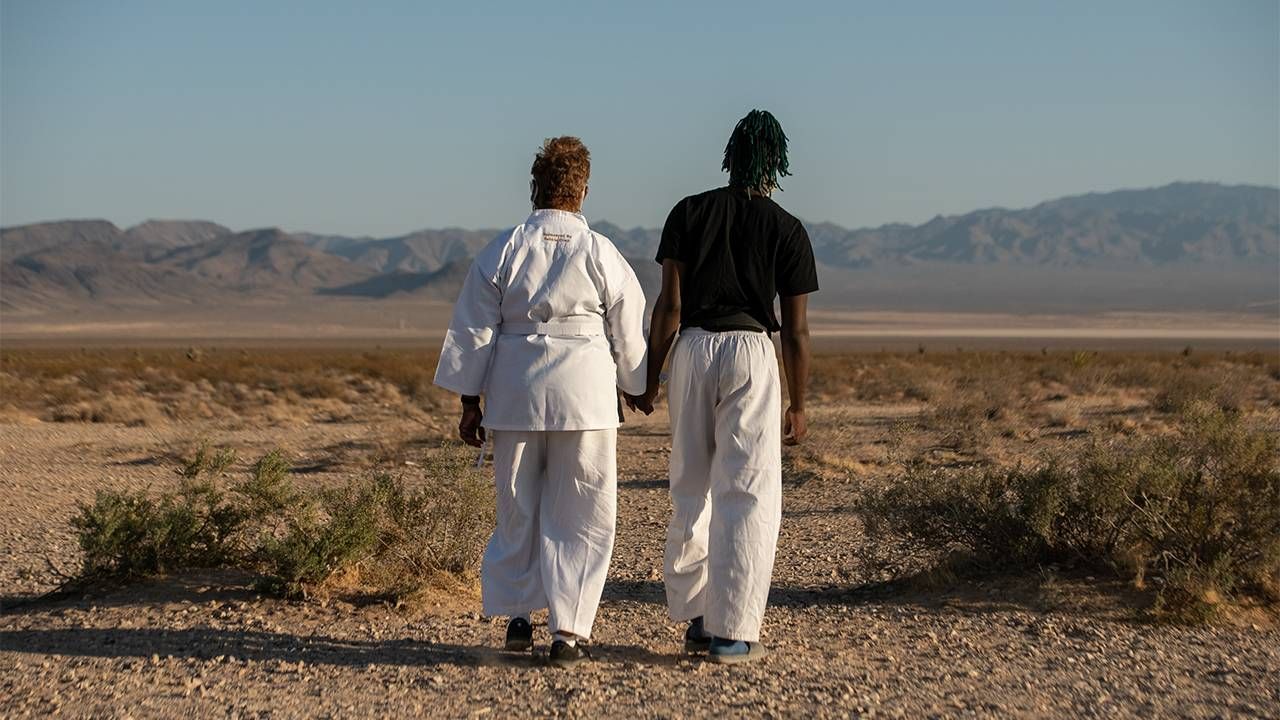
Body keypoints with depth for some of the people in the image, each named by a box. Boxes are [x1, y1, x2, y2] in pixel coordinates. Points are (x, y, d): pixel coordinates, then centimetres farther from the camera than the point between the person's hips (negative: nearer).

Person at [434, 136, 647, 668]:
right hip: (585, 395, -2)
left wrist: (470, 405, 9)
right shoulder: (601, 254, -2)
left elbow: (473, 332, 2)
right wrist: (639, 388, 23)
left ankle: (517, 619, 25)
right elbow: (630, 335, 5)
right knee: (580, 517, 6)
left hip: (515, 393, 2)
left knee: (518, 507, 16)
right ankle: (567, 632, 4)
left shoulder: (502, 251, 0)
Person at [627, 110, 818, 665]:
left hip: (692, 350, 3)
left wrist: (648, 377, 6)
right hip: (751, 353, -2)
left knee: (690, 492, 13)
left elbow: (668, 306, -1)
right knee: (748, 496, 1)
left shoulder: (689, 213, 5)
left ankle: (694, 619, 18)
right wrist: (798, 405, 10)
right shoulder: (788, 230, 2)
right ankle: (731, 632, -2)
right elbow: (796, 330, 1)